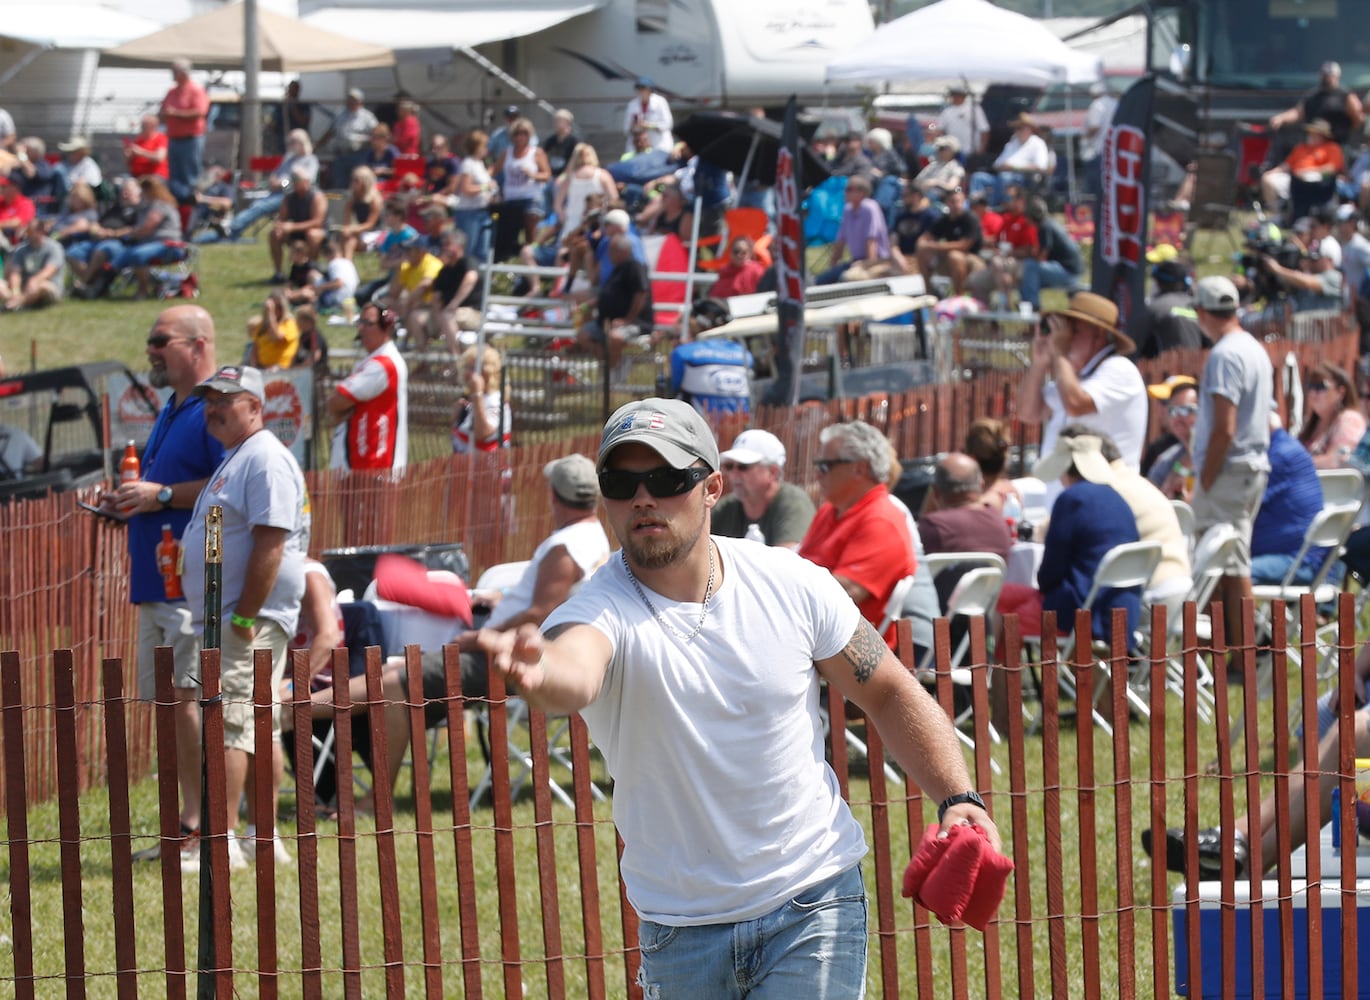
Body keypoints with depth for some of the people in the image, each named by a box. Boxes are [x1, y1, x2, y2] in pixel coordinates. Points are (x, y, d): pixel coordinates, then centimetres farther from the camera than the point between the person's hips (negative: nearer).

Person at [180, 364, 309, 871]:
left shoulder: (266, 459, -13)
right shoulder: (235, 459, 20)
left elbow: (270, 544, -21)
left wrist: (245, 617, -23)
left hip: (252, 619, -11)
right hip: (228, 619, 11)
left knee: (231, 723, -15)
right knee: (256, 729, 12)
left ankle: (223, 842, -20)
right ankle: (267, 839, 15)